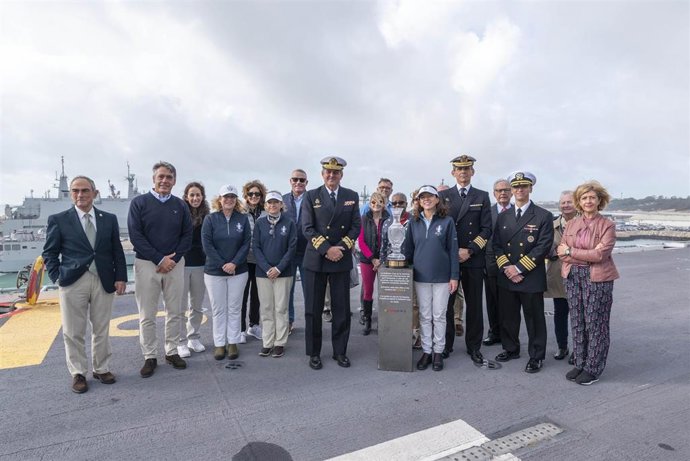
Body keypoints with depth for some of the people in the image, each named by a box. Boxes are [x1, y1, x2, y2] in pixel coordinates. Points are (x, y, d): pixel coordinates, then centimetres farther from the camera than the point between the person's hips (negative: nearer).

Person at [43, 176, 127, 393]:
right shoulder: (58, 220, 3)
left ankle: (101, 368, 26)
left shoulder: (109, 219, 8)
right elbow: (49, 253, 6)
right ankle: (78, 373, 21)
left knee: (102, 329, 11)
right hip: (73, 282, -1)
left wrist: (120, 277, 0)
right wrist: (58, 277, -5)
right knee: (73, 332, 6)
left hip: (104, 281, 2)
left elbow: (117, 251, 8)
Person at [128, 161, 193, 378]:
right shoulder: (139, 202, -1)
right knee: (147, 315, 4)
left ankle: (172, 352, 22)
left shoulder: (180, 205, 7)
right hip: (147, 264, -2)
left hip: (175, 263, 3)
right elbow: (135, 235, -7)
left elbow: (188, 235, 6)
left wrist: (174, 258, -7)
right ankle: (150, 357, 16)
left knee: (175, 312, 8)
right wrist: (159, 259, -12)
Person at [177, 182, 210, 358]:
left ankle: (194, 338, 25)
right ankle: (181, 342, 15)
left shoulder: (206, 217, 3)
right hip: (181, 264, -3)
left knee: (197, 305, 11)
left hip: (200, 265, 3)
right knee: (180, 305, 3)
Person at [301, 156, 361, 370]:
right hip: (315, 259, -1)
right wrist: (327, 249, -15)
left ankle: (340, 351, 23)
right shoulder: (311, 196, 2)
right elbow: (307, 228, -5)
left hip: (342, 260, 2)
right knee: (313, 309, 5)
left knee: (342, 309, 7)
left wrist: (341, 248, -11)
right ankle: (314, 352, 20)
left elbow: (356, 226, 3)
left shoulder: (352, 196, 7)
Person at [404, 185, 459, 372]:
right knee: (424, 316, 9)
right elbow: (408, 249, 9)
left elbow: (453, 250, -3)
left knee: (439, 316, 6)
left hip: (442, 276, -2)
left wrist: (454, 276, -6)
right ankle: (426, 351, 21)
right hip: (421, 276, 2)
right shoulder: (414, 223, 5)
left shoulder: (447, 222, -2)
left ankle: (438, 352, 20)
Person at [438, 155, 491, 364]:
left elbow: (486, 229, 1)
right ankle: (446, 344, 20)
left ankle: (474, 346, 21)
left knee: (474, 305, 8)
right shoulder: (443, 195, 7)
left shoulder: (482, 196, 7)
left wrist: (470, 250, -10)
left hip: (474, 259, 0)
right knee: (446, 303, 6)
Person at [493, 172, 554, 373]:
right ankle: (511, 349, 33)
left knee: (534, 318, 7)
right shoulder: (503, 216, 10)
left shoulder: (544, 216, -4)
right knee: (507, 316, 14)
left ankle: (536, 356, 23)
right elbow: (496, 244, 7)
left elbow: (543, 247, -11)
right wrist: (506, 268, -7)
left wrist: (519, 268, -15)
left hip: (531, 278, -4)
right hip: (506, 277, 4)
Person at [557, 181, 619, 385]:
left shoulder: (607, 225, -3)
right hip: (573, 277, 4)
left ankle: (593, 369, 17)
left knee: (595, 324, 4)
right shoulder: (571, 224, 9)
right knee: (577, 323, 10)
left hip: (598, 279, -4)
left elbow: (600, 255, -14)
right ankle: (580, 364, 23)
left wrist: (571, 251, -10)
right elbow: (561, 252, 1)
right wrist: (588, 255, -12)